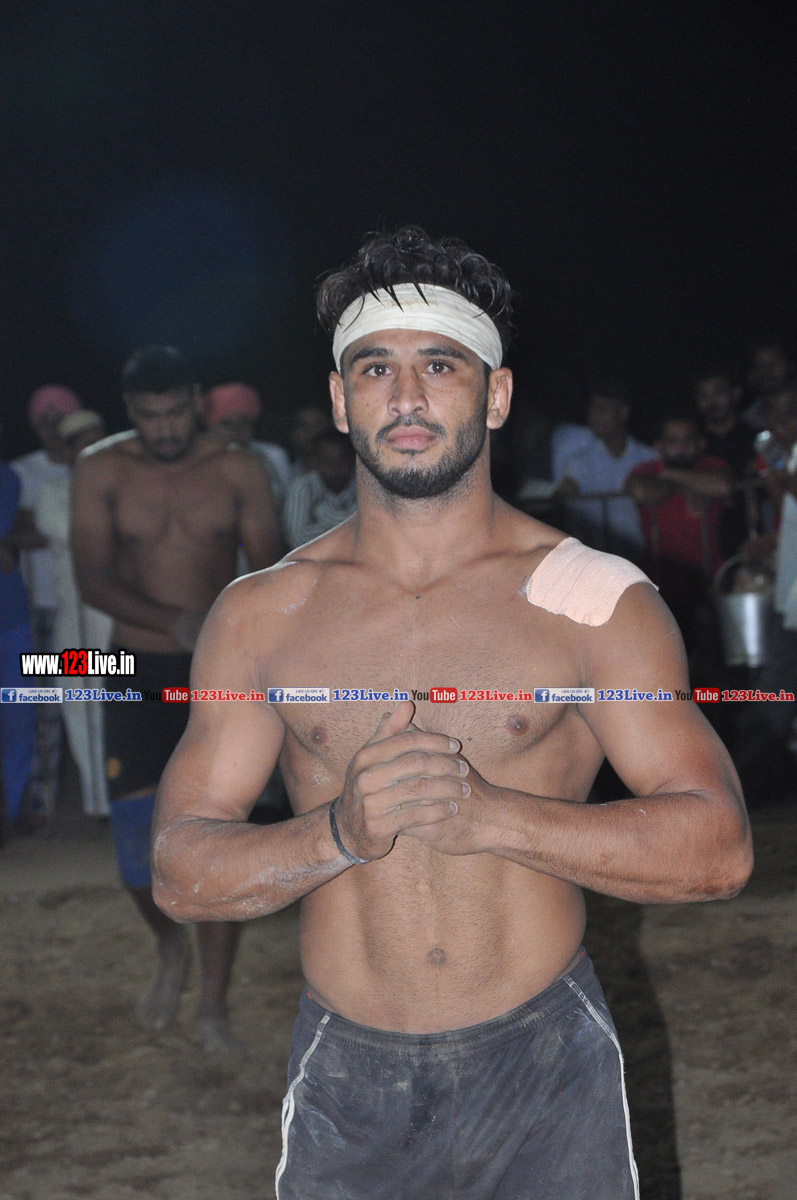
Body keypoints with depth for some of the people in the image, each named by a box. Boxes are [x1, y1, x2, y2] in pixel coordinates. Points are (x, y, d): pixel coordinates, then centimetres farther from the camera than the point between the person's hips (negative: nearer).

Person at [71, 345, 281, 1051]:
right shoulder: (102, 471, -5)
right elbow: (93, 580, -11)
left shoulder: (239, 471, -3)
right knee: (135, 825, -8)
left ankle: (214, 1005, 8)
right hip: (139, 670, 0)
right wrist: (176, 623, -26)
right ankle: (170, 948, 23)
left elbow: (270, 573, -1)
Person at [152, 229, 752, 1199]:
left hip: (546, 1073, -1)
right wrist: (339, 832, -21)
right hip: (344, 1078, 1)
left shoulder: (593, 600, -3)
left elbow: (718, 847, -9)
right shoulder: (259, 617, 2)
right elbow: (180, 873, -1)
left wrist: (489, 815, -22)